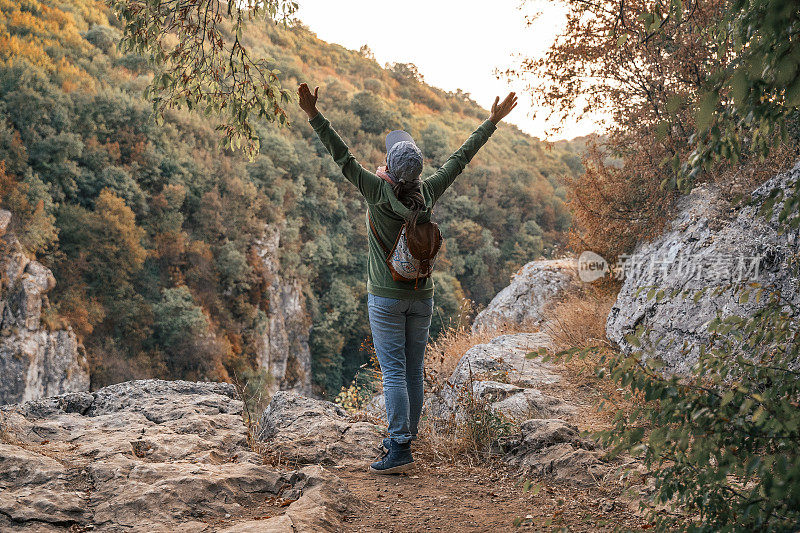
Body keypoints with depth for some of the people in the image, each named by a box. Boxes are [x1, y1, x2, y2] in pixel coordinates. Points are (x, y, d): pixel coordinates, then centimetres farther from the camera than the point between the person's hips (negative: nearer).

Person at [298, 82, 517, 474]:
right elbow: (461, 158, 7)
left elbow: (343, 158, -19)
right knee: (414, 371, 11)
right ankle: (403, 438, 24)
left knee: (394, 372, -4)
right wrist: (492, 121, 16)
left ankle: (399, 451, -5)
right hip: (422, 296, 5)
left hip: (386, 298, -5)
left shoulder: (378, 191, -14)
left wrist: (314, 117, -21)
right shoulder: (427, 192, -2)